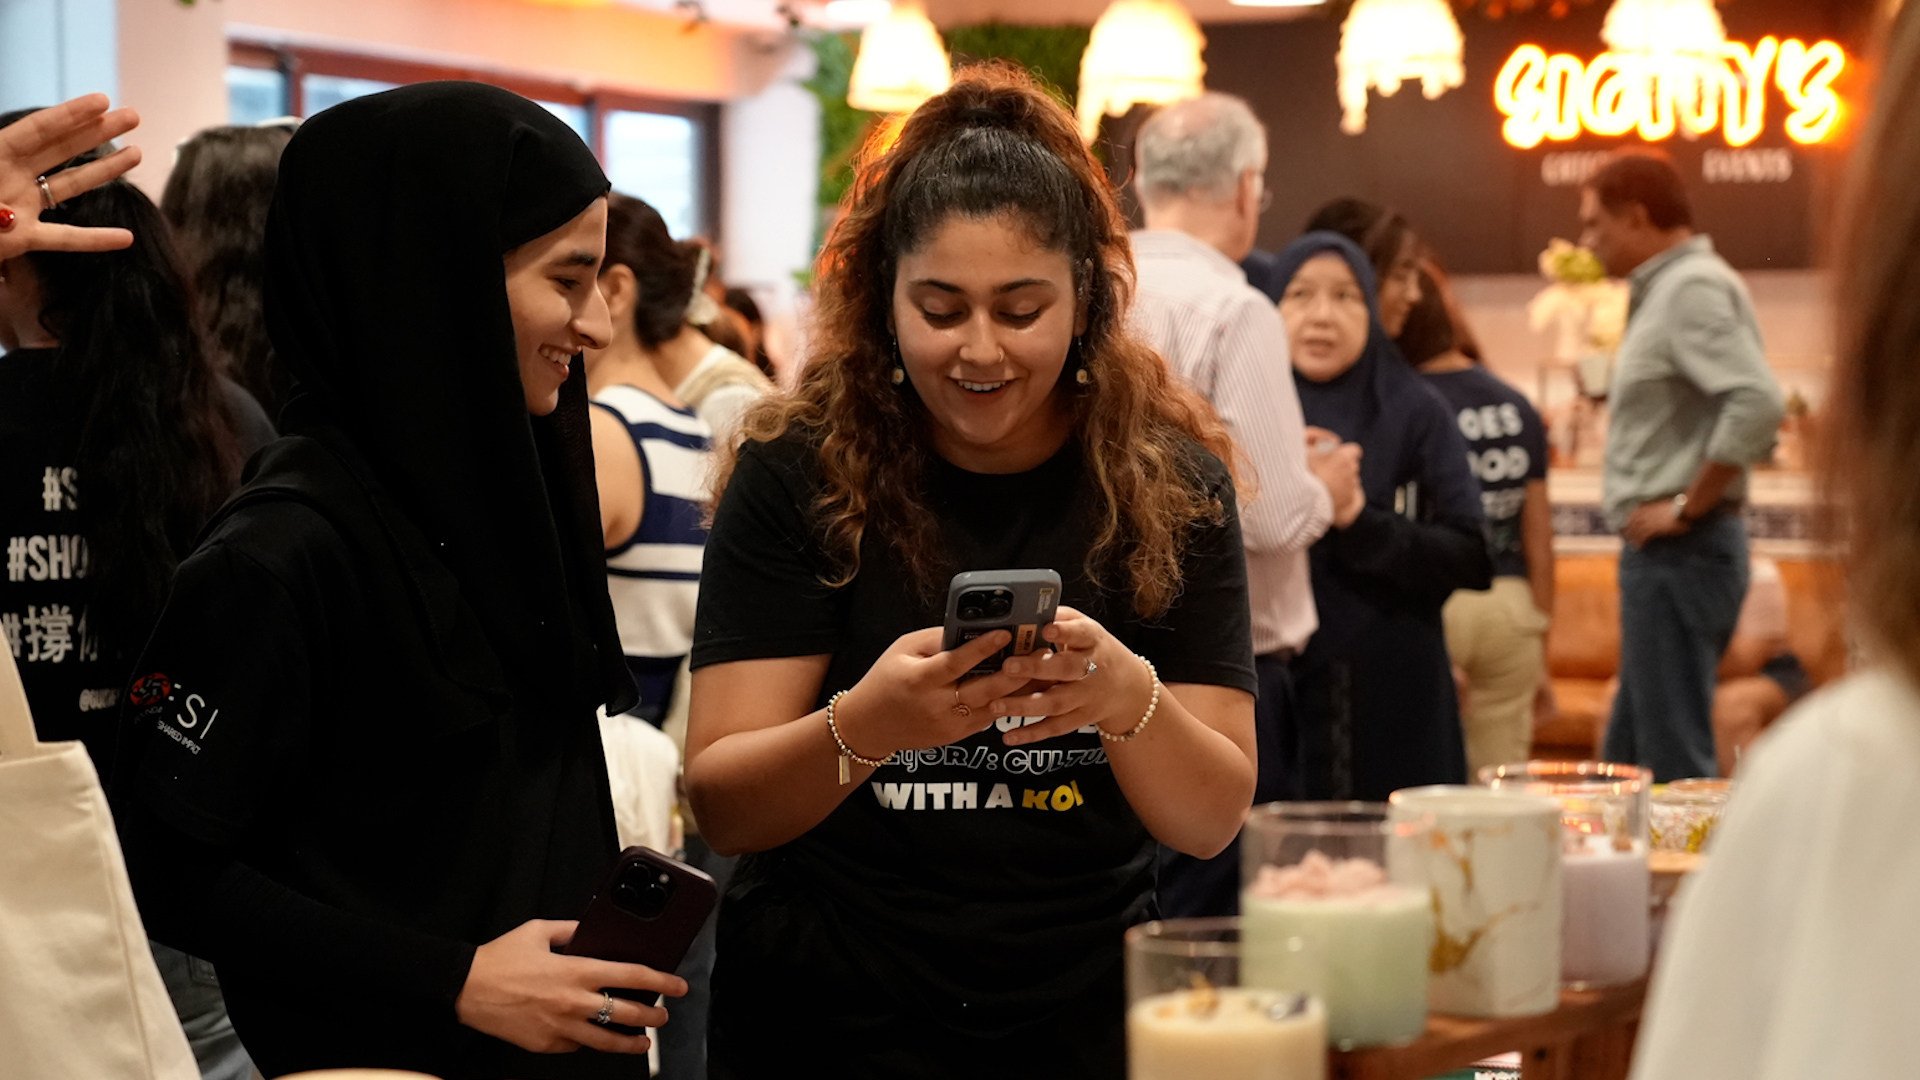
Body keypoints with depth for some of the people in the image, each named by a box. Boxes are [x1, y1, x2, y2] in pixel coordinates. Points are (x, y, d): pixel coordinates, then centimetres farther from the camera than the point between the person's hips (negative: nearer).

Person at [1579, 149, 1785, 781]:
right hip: (1662, 552, 11)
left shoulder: (1694, 288, -14)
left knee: (1674, 763, -7)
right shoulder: (1667, 288, 17)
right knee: (1627, 756, 14)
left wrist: (1686, 505, -20)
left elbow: (1758, 402, -28)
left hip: (1678, 553, -11)